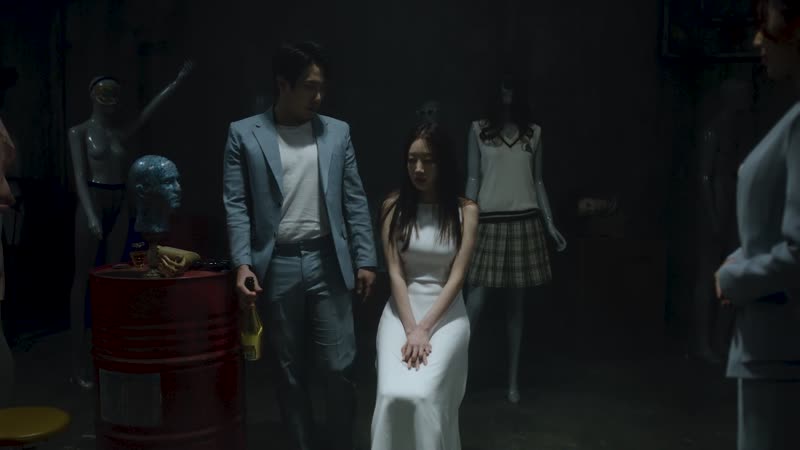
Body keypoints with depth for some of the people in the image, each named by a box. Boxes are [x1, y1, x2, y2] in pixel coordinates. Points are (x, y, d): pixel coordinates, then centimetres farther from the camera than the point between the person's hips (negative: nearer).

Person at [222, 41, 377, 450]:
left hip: (327, 263, 1)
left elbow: (354, 200, 7)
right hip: (276, 267, -1)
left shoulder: (338, 132, 7)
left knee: (339, 368, 3)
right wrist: (242, 263, -13)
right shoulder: (244, 134, 1)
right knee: (290, 371, 11)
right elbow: (236, 205, -2)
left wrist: (365, 259, 3)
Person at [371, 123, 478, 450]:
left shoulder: (466, 210, -1)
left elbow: (457, 276, -6)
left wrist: (425, 328, -14)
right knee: (394, 395, -20)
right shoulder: (394, 206, 2)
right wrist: (410, 328, -13)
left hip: (446, 314, -1)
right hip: (401, 311, 1)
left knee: (423, 395, -22)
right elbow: (395, 272, -3)